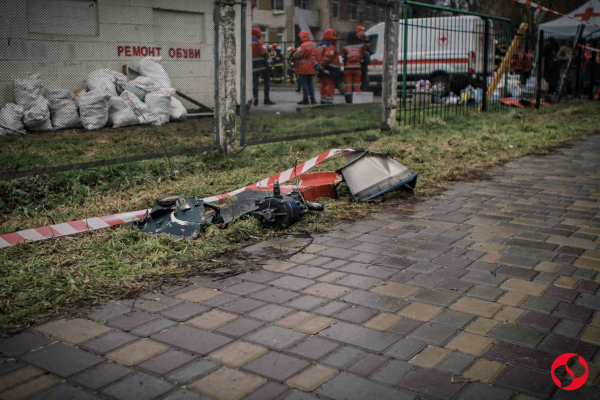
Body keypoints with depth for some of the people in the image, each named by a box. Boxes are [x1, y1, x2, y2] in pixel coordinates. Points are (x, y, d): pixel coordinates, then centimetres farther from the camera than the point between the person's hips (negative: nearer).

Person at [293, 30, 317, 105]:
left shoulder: (303, 46, -17)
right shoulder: (313, 45, 10)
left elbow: (296, 56, -17)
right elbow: (315, 55, 16)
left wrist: (295, 51, 2)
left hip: (304, 69, -8)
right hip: (311, 68, 8)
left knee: (304, 83, -2)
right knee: (310, 83, 13)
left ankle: (305, 99, -1)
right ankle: (313, 99, 11)